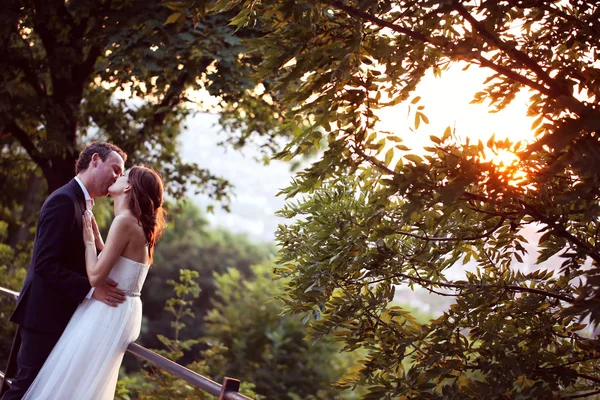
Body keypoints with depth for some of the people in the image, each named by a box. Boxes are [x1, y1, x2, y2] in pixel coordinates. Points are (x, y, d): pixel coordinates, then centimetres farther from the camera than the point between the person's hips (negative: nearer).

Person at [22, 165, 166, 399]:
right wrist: (96, 235, 11)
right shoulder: (138, 224, 10)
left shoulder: (125, 221, -19)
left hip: (107, 313, -10)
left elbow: (96, 276, -23)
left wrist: (88, 240, -9)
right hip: (117, 312, 10)